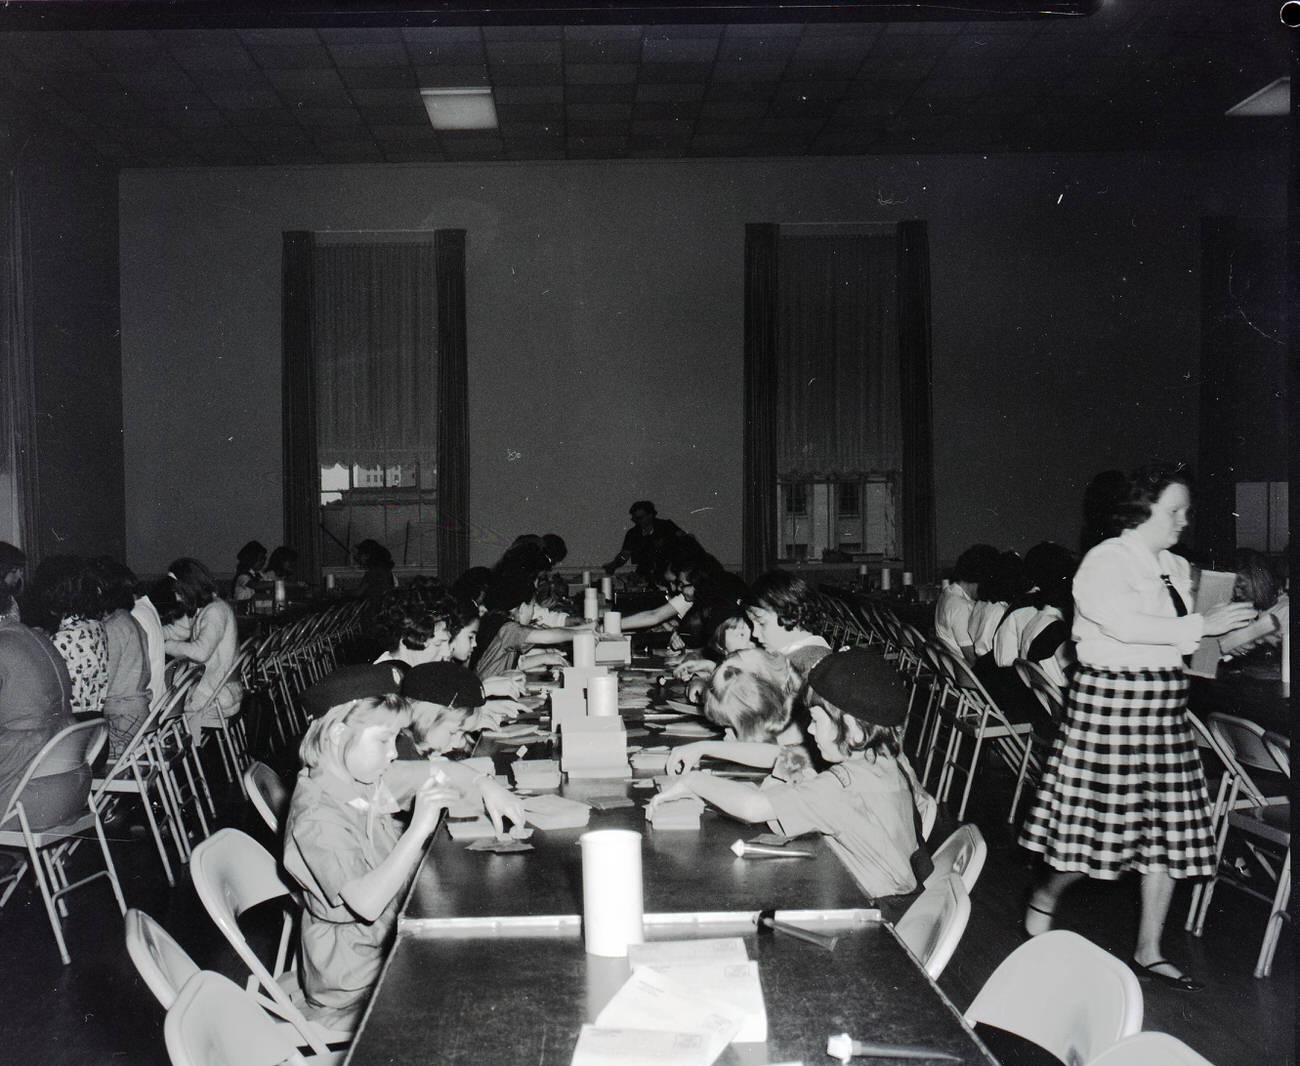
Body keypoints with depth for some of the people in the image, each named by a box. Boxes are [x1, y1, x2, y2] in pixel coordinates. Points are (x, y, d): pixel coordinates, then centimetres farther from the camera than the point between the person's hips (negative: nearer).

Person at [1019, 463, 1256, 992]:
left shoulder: (1176, 568, 14)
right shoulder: (1105, 562, -10)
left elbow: (1186, 643, 19)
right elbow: (1125, 624, -25)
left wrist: (1255, 627, 7)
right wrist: (1200, 626, -24)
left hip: (1164, 704, 8)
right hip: (1110, 696, -7)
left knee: (1168, 825, 7)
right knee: (1099, 818, -3)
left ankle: (1149, 951, 18)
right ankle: (1044, 898, 26)